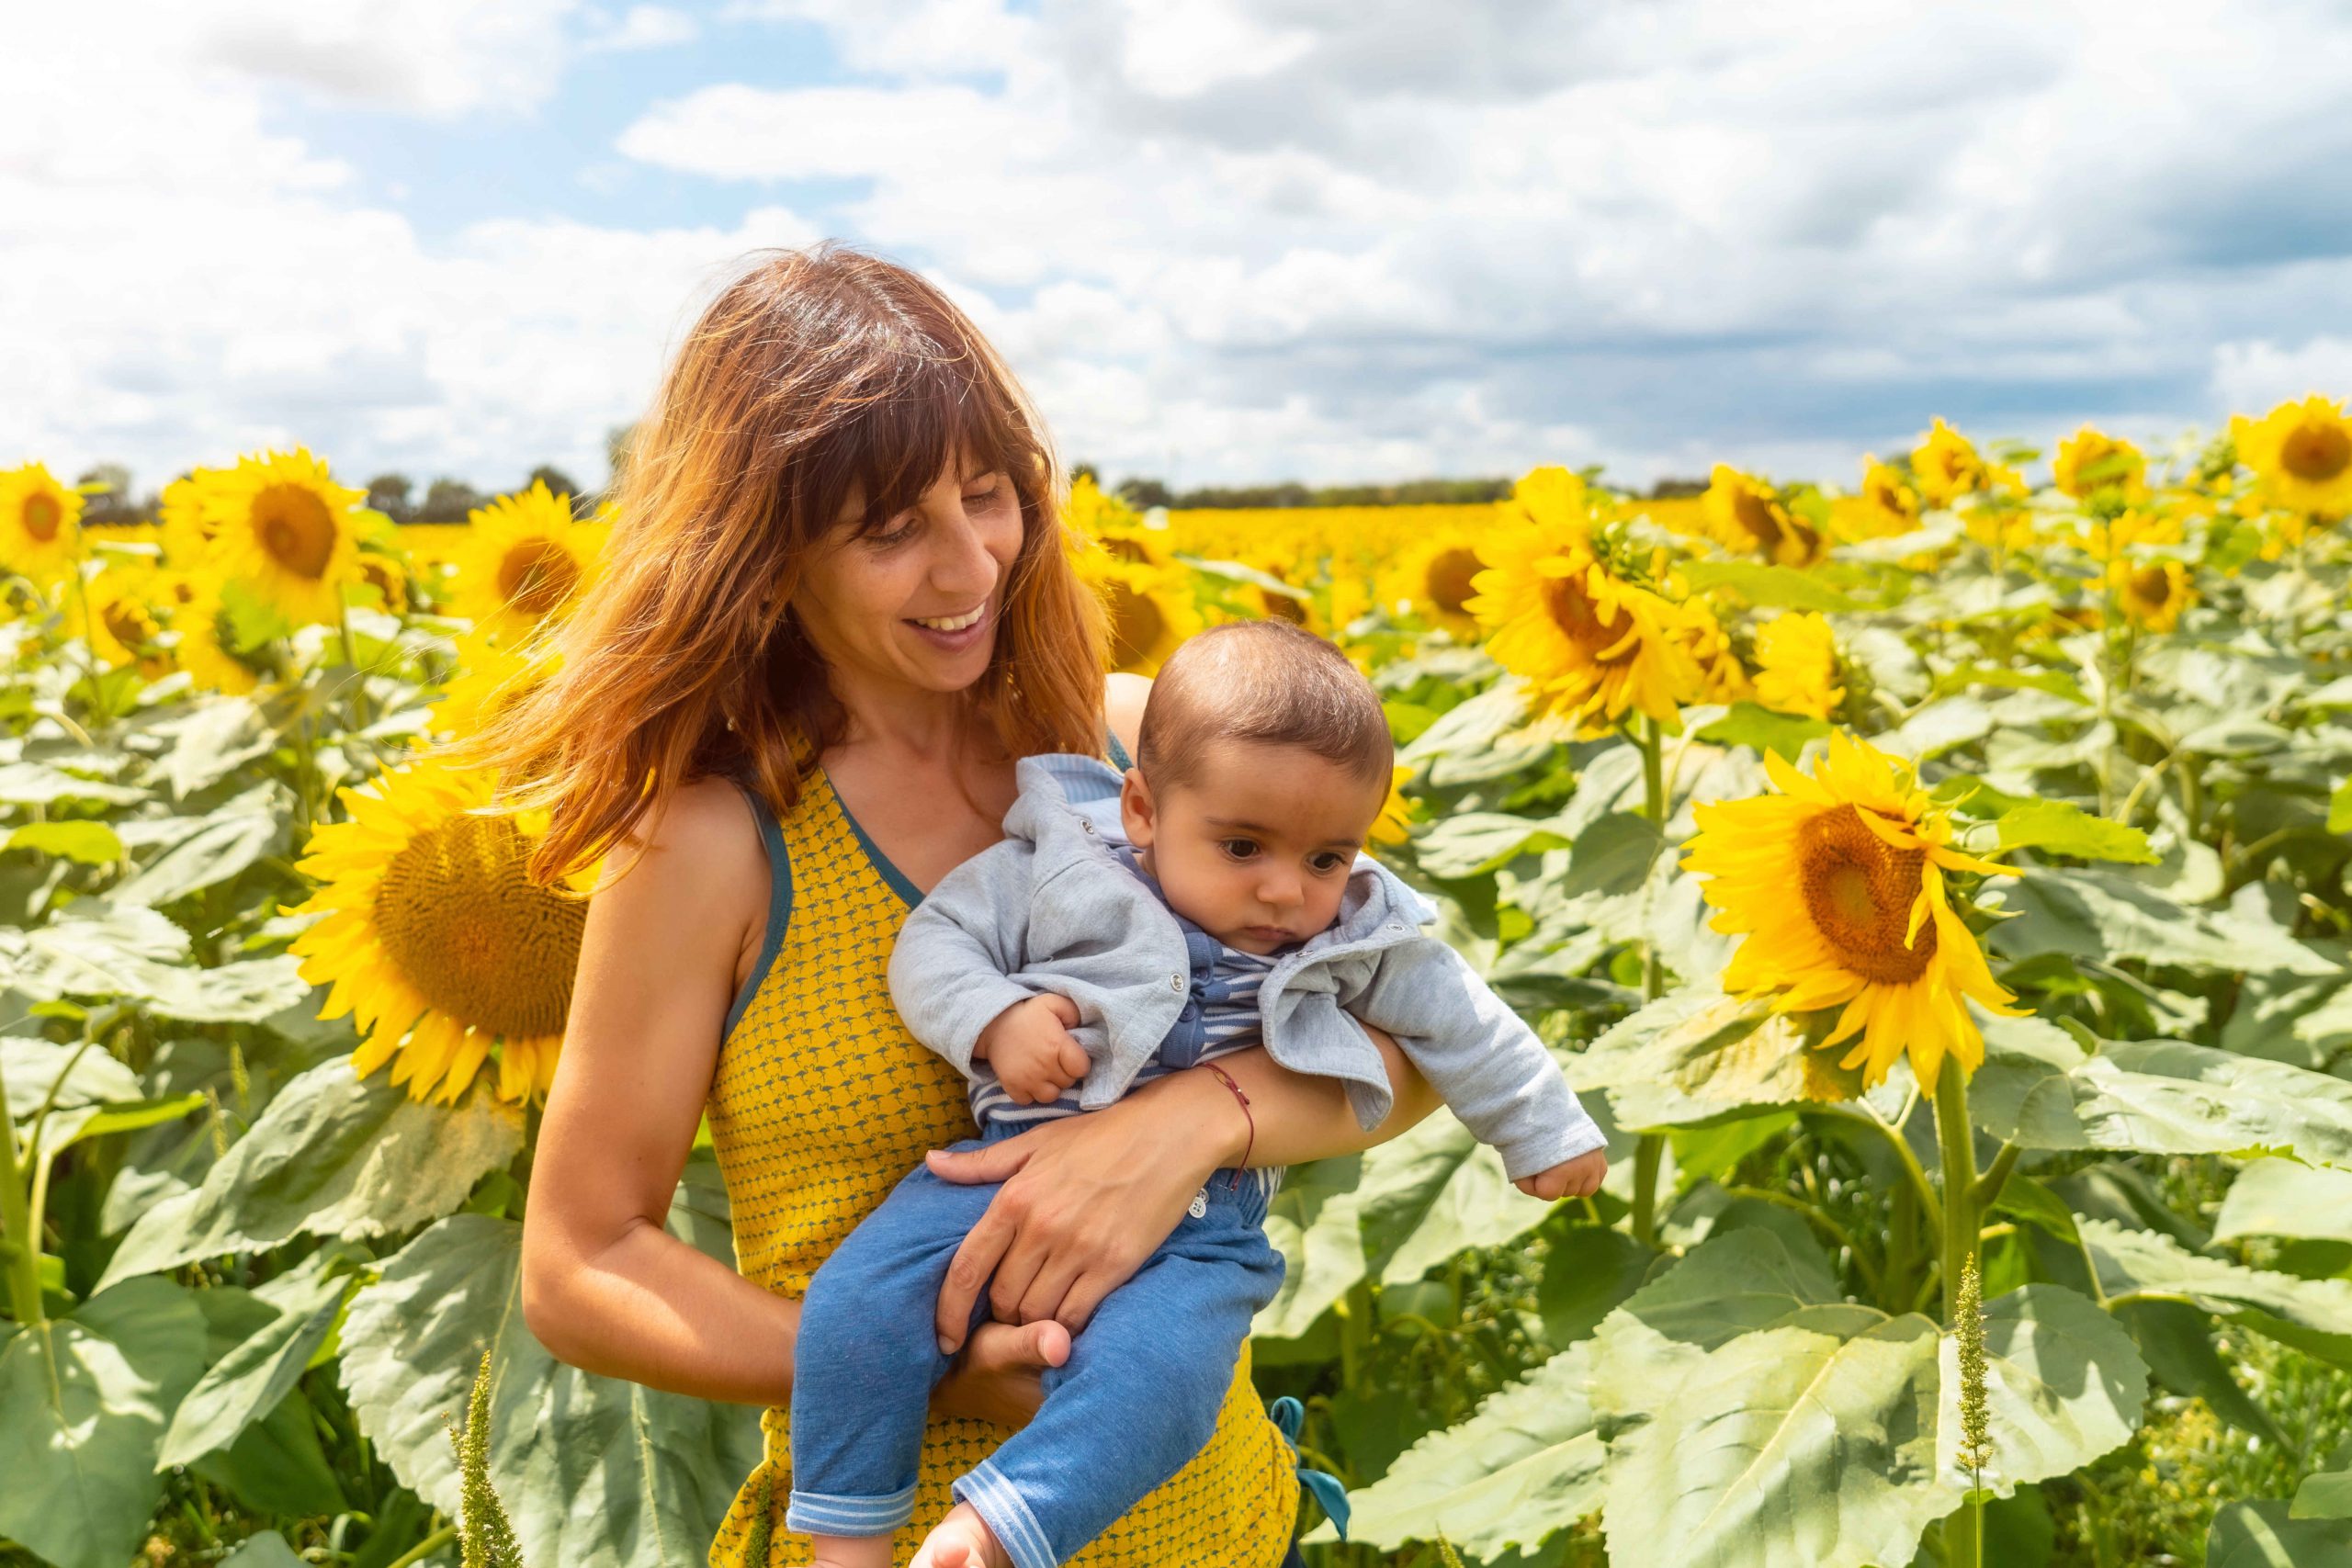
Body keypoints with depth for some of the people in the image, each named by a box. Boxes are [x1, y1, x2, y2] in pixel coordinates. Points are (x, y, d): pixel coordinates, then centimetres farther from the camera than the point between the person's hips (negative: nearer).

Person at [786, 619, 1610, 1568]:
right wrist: (995, 1020, -15)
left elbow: (1463, 1026, 19)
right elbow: (934, 940, 4)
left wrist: (1543, 1132, 25)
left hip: (1196, 1226, 0)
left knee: (1145, 1380, -32)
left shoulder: (1357, 941, 6)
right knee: (861, 1300, -19)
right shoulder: (1056, 869, -1)